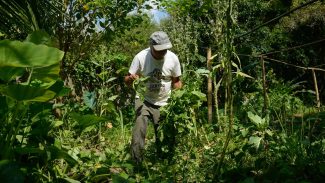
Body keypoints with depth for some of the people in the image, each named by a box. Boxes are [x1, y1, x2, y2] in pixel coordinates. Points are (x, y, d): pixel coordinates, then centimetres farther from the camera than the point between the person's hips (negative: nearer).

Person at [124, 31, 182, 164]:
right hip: (144, 100, -2)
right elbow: (127, 80, -10)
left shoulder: (173, 58, -12)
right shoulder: (140, 57, -17)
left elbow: (176, 81, 2)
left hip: (165, 103, 2)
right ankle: (136, 164, -10)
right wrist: (130, 79, -34)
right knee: (139, 130, -23)